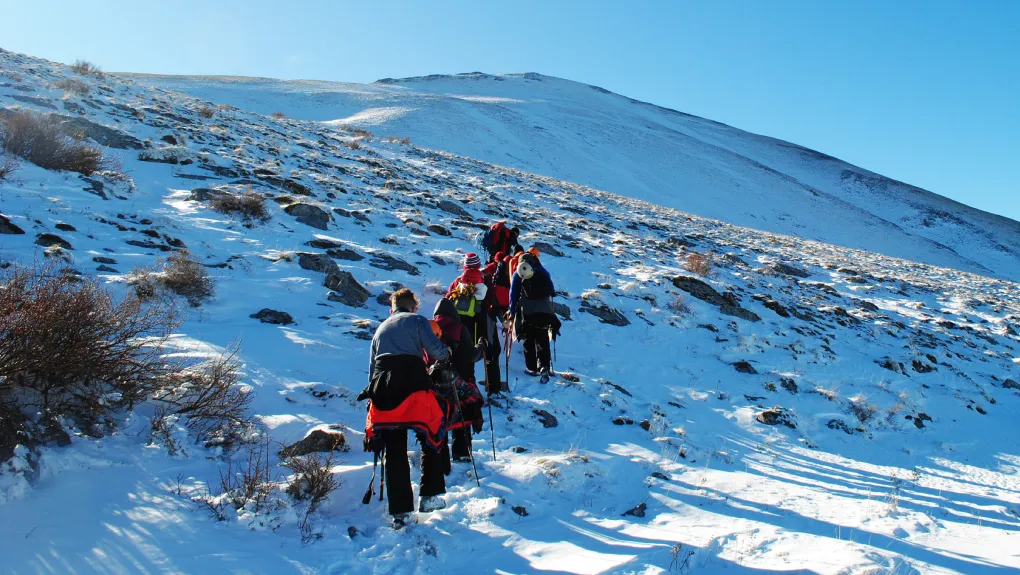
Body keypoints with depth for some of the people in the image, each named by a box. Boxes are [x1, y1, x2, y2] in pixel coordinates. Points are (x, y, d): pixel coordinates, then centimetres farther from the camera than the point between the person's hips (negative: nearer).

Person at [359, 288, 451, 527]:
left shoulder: (380, 328, 25)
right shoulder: (417, 321, 9)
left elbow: (372, 366, 22)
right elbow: (436, 351, -3)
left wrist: (374, 395, 25)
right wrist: (447, 352, 18)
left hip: (382, 391, 5)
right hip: (412, 385, -5)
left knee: (393, 450, 7)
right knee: (433, 437, 13)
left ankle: (400, 511, 7)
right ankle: (429, 496, 10)